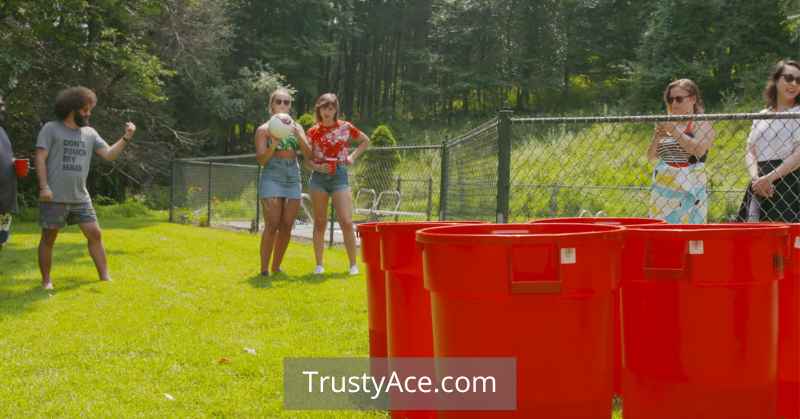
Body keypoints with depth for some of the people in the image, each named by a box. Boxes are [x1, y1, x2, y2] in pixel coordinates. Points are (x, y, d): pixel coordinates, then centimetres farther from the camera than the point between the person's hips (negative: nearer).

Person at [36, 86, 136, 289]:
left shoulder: (90, 133, 10)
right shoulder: (51, 128, -3)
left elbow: (109, 154, 5)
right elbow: (40, 158, -8)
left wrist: (125, 138, -9)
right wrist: (44, 186, -16)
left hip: (80, 198, 5)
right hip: (54, 198, -4)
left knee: (95, 234, 2)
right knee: (48, 238, 4)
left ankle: (105, 277, 8)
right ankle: (46, 280, 14)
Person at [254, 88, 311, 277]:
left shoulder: (296, 127, 12)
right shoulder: (264, 129, 0)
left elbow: (308, 153, 1)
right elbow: (261, 160, -6)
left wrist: (297, 135, -15)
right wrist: (273, 144, -23)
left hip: (293, 179, 5)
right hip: (272, 179, -4)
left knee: (286, 226, 4)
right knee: (272, 225, -13)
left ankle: (276, 266, 15)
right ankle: (264, 269, -8)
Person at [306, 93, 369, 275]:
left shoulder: (345, 127, 3)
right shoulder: (313, 132, 4)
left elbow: (366, 141, 17)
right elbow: (308, 159, 4)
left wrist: (353, 156, 5)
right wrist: (317, 167, -17)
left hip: (339, 176, -1)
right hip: (318, 177, 1)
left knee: (346, 222, -8)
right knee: (320, 222, 6)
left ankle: (353, 264, 2)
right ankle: (319, 264, 12)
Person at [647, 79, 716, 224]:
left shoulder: (702, 123, 1)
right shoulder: (668, 124, 15)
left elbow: (698, 150, -17)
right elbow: (651, 156, 14)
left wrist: (674, 131, -14)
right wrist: (657, 137, -5)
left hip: (689, 189, -5)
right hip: (663, 188, 5)